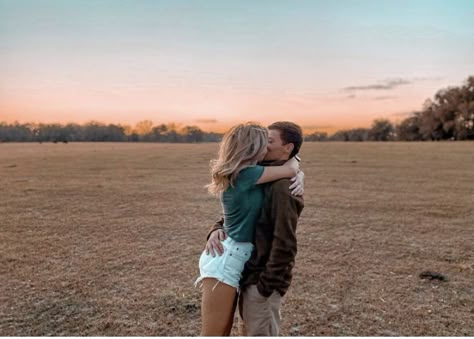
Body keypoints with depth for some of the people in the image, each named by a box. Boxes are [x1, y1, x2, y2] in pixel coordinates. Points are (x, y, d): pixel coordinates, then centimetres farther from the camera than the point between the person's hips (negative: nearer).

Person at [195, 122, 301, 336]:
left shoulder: (239, 173, 10)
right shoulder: (245, 173, -17)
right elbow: (291, 169, -12)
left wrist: (298, 177, 1)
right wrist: (294, 159, 10)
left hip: (231, 257, 9)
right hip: (225, 260, -9)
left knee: (223, 332, 16)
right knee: (212, 334, 0)